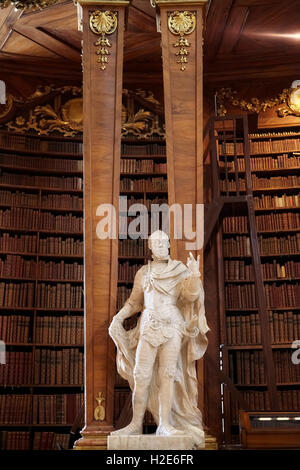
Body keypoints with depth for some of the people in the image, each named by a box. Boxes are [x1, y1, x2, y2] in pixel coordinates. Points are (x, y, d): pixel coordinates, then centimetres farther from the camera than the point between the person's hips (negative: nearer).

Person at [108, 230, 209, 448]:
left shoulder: (180, 269, 7)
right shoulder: (143, 272, 14)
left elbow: (190, 295, -6)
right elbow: (134, 302, 15)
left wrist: (195, 275, -21)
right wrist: (119, 316, 0)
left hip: (172, 325, -2)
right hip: (149, 326, 2)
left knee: (167, 374, -6)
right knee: (141, 375, -4)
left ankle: (165, 424, -2)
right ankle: (136, 424, 1)